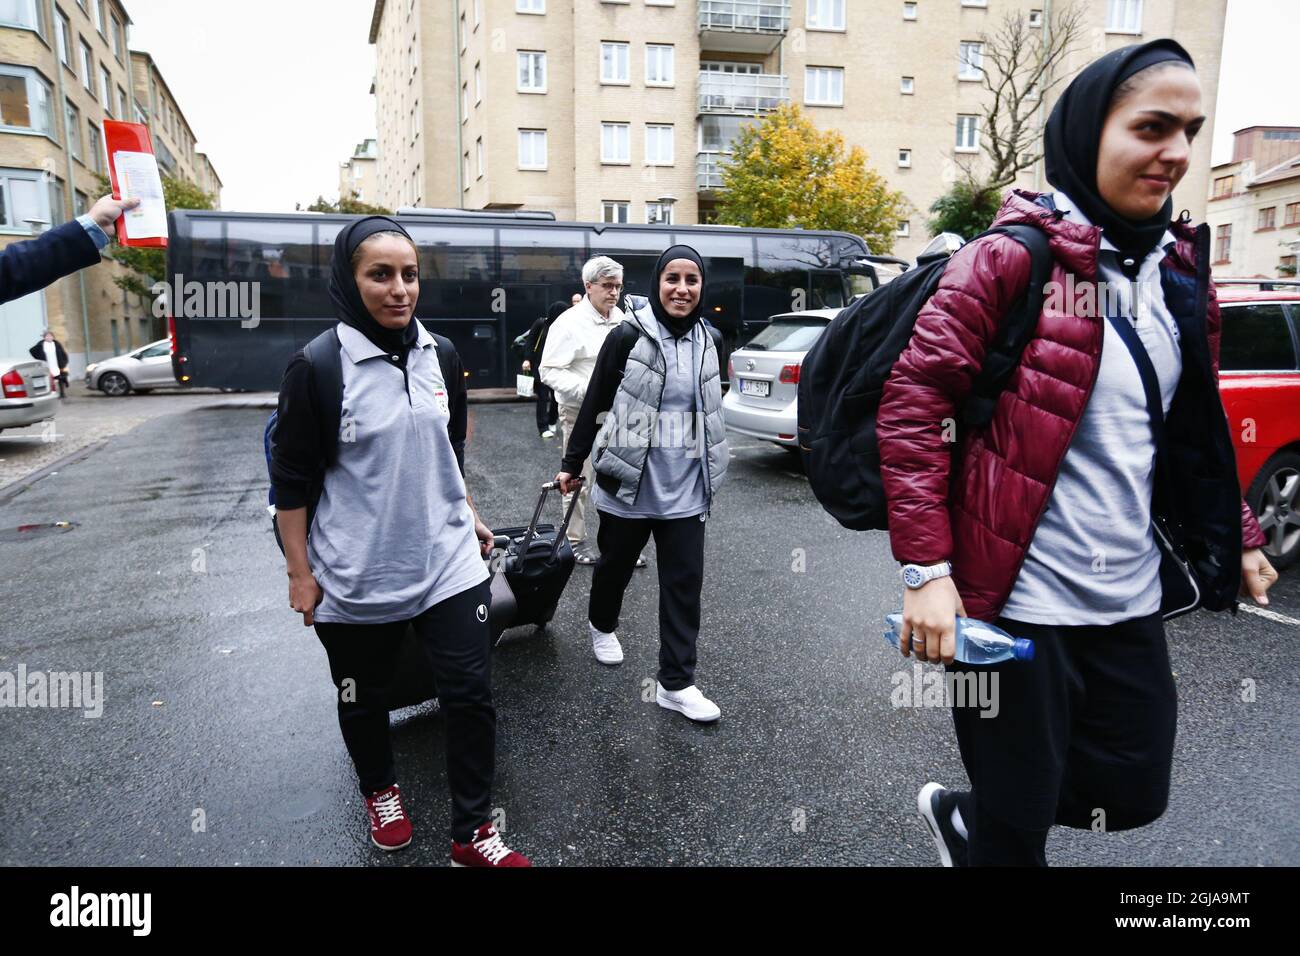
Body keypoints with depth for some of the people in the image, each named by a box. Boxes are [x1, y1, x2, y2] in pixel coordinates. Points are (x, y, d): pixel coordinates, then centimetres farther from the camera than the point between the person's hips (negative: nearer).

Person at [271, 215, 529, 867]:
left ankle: (471, 835, 21)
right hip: (355, 577, -3)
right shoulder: (316, 367, -13)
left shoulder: (441, 355, 1)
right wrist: (300, 573, -7)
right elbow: (291, 480, -9)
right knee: (363, 699, 18)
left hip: (447, 562, 3)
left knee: (471, 695, 3)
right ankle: (380, 792, 47)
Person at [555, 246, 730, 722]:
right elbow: (594, 404, -4)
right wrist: (572, 464, 0)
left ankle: (676, 682, 11)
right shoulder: (628, 337, -9)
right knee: (616, 563, 17)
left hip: (686, 488, 3)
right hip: (629, 481, -3)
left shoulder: (710, 342, 3)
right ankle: (601, 625, 47)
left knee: (685, 580, 2)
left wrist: (711, 473, 18)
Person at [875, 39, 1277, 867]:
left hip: (1130, 602, 7)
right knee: (1018, 826, 7)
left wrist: (1235, 534, 19)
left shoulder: (1180, 271, 10)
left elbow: (1198, 427, 20)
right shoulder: (1011, 258, -12)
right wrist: (927, 570, -21)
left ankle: (962, 817, 42)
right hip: (1015, 601, -7)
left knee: (1135, 792, 18)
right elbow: (911, 402, -17)